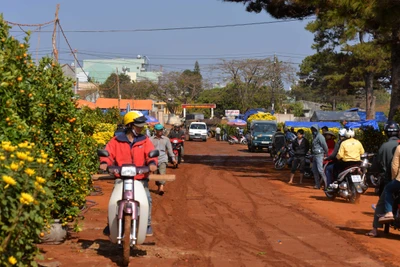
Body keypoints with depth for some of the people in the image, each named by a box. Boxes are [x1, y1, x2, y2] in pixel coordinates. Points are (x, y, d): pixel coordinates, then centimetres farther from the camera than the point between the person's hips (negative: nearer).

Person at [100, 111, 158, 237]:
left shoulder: (144, 141, 8)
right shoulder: (116, 141, 5)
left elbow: (150, 153, -6)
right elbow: (108, 153, -2)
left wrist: (152, 162, -27)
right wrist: (104, 162, -23)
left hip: (140, 178, 1)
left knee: (147, 199, -11)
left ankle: (147, 224, 6)